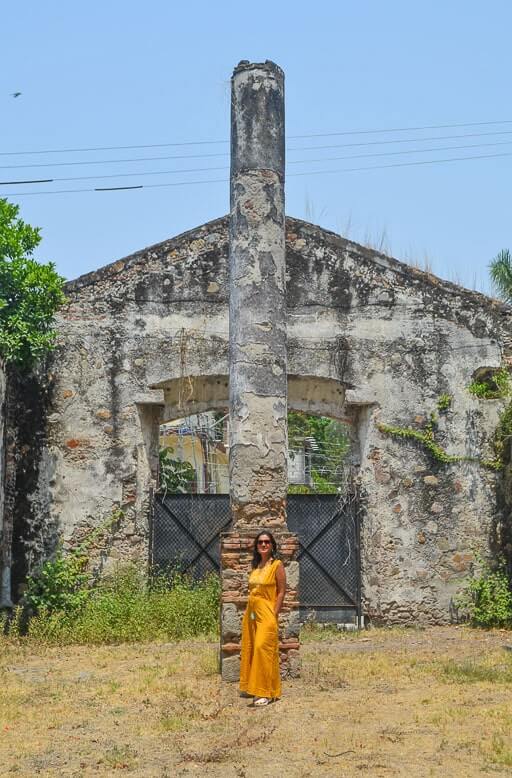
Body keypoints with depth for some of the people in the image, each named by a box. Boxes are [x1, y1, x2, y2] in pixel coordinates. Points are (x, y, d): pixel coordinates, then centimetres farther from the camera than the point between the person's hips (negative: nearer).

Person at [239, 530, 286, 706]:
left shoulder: (277, 565, -6)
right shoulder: (255, 566, 14)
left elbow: (281, 591, -9)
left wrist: (274, 615, -14)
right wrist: (248, 612, 12)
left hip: (266, 614, -7)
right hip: (251, 612, 7)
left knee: (263, 649, -12)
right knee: (250, 649, 10)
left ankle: (266, 692, -7)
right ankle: (252, 687, 22)